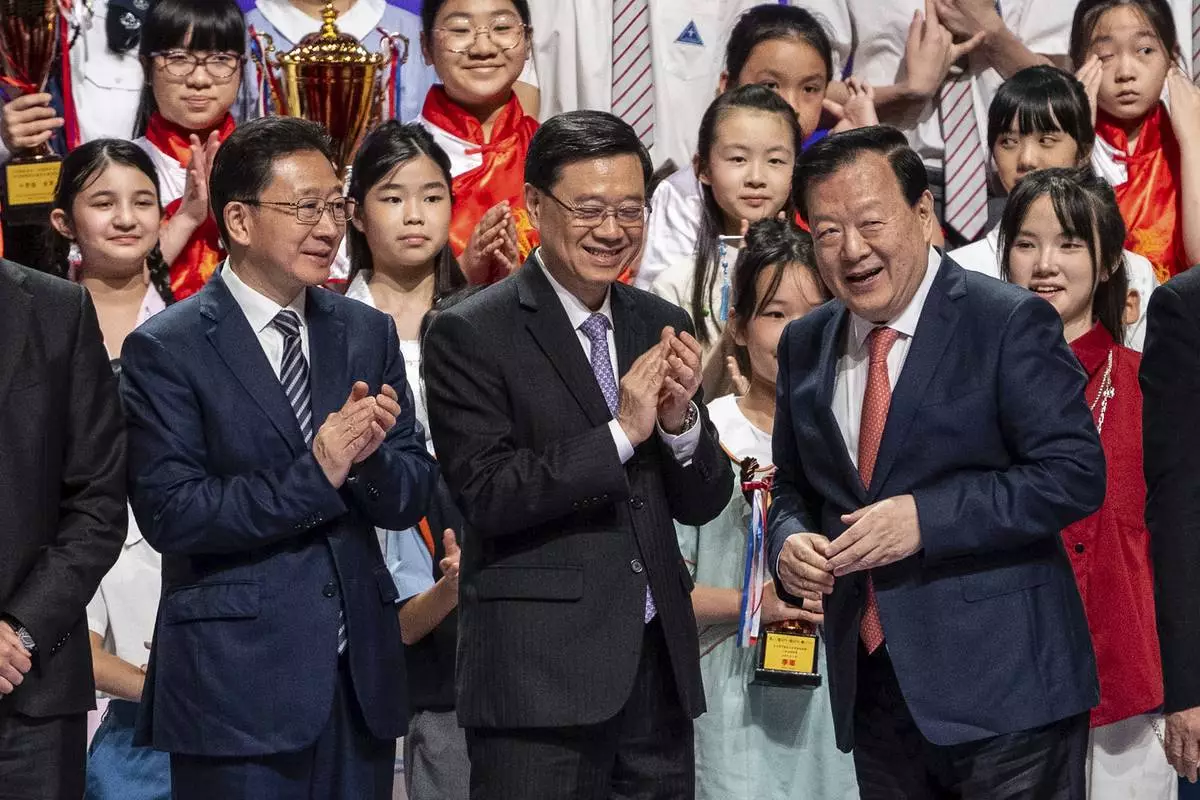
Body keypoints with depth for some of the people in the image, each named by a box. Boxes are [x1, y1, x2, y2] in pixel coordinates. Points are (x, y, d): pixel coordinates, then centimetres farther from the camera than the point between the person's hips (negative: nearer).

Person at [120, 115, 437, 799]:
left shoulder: (370, 333, 9)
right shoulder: (166, 351, -6)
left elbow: (410, 499, 7)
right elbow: (171, 514, -13)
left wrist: (368, 457, -14)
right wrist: (314, 473, -16)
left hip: (359, 679, 5)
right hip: (236, 687, -5)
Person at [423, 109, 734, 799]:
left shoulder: (663, 326, 10)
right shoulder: (471, 335, -6)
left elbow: (702, 504, 11)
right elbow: (486, 494, -14)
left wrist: (680, 420, -9)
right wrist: (622, 432, -18)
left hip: (657, 665, 5)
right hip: (539, 676, -5)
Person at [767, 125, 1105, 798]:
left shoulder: (1010, 323, -8)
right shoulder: (806, 345, 11)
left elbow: (1075, 473, -14)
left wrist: (926, 517, -21)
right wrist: (788, 541, -2)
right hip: (872, 686, 6)